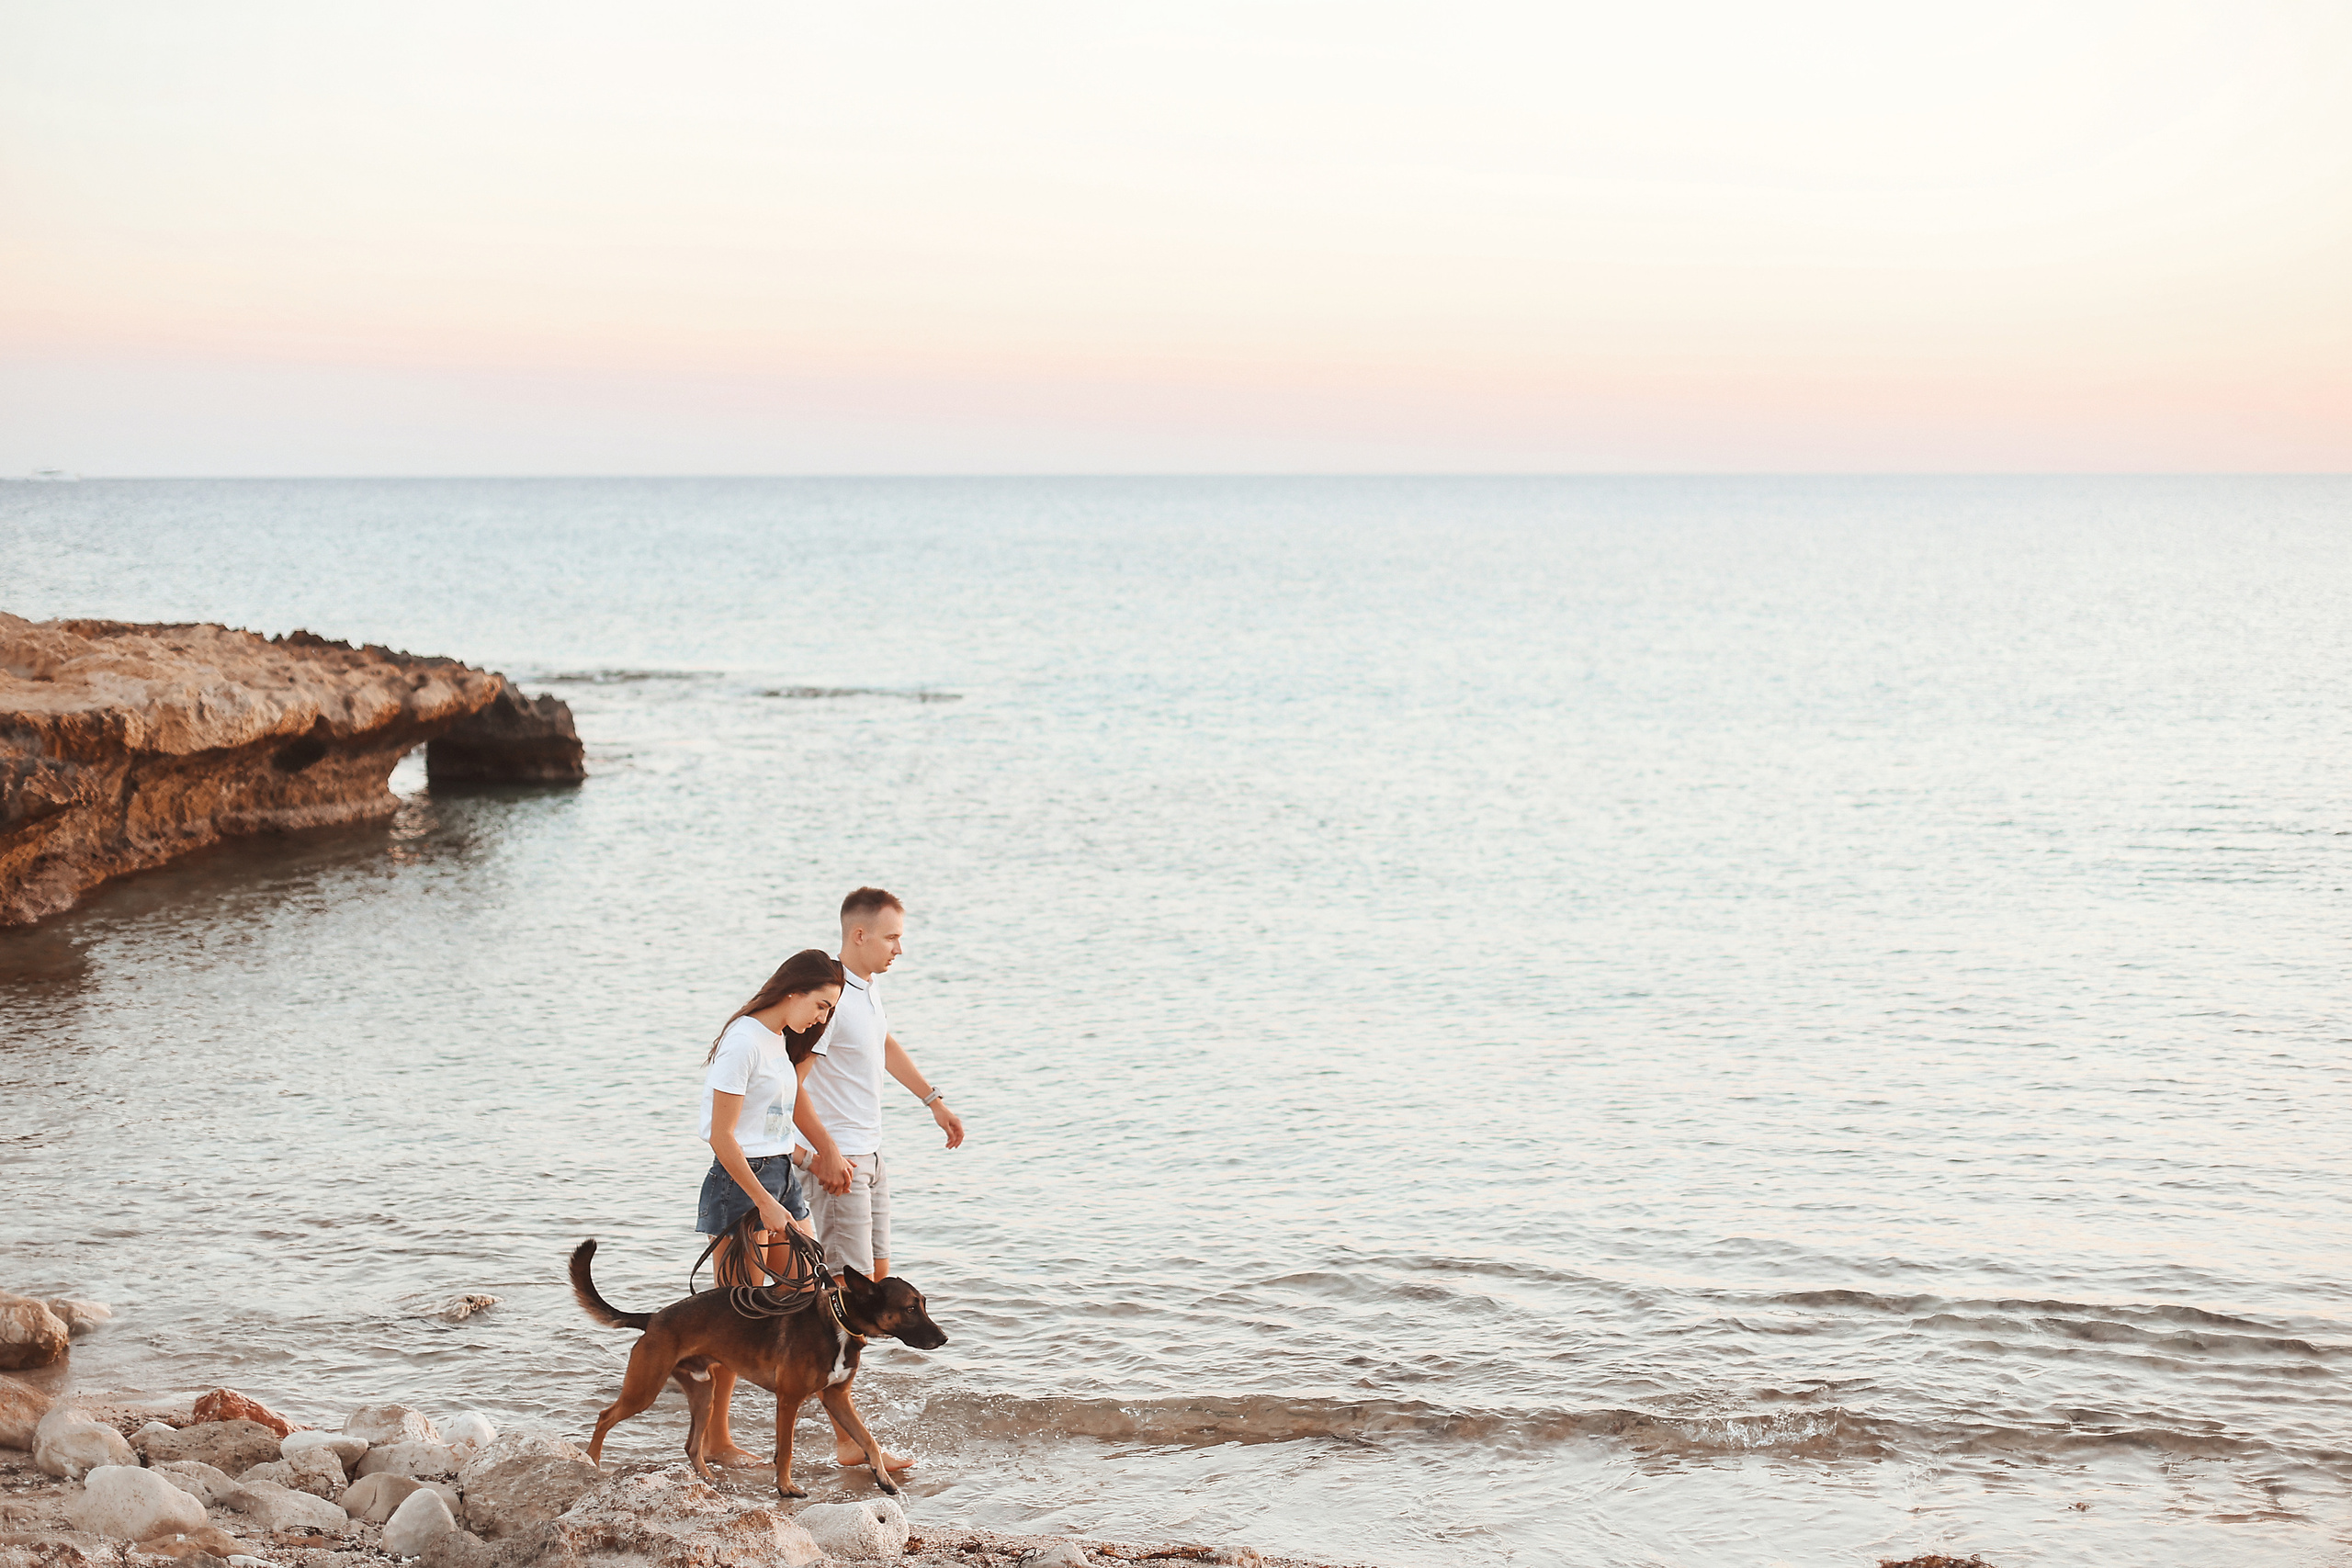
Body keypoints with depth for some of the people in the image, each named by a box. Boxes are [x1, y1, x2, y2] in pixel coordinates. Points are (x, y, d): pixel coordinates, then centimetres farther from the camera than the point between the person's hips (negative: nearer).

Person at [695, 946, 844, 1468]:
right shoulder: (744, 1042, -17)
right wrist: (764, 1203, -18)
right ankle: (714, 1439, 8)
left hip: (780, 1176, 9)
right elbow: (722, 1136, -18)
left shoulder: (782, 1040, 12)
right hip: (740, 1182, -9)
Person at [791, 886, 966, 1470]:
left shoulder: (866, 989, 11)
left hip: (869, 1156, 10)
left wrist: (934, 1101, 34)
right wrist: (828, 1152, -23)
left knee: (875, 1275, 14)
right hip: (836, 1162, -10)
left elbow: (887, 1047, 30)